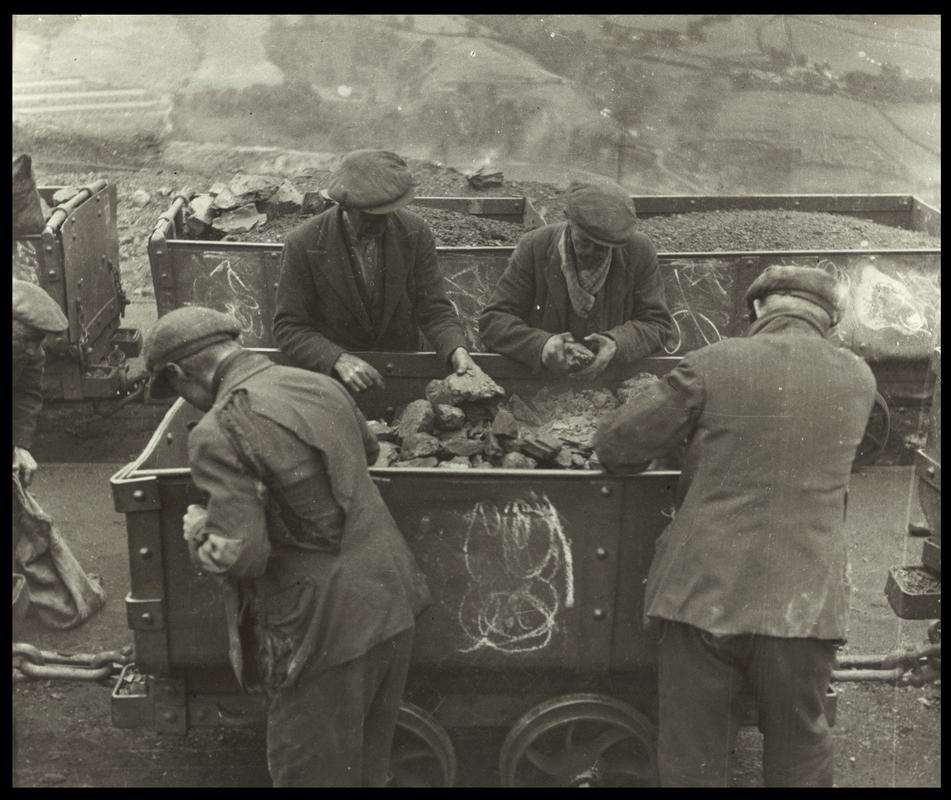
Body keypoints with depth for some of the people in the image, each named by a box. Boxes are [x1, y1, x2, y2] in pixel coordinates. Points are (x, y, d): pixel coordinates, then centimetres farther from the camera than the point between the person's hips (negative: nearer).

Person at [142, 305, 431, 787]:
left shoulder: (217, 433, -17)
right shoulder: (322, 385, 6)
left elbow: (239, 556, -21)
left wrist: (197, 533, -2)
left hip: (328, 632, -7)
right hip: (393, 606, 7)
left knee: (314, 773, 12)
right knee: (369, 767, 24)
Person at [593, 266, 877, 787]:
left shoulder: (714, 364, -9)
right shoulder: (858, 379, 3)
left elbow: (615, 445, -6)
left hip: (703, 594, -2)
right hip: (805, 602, 3)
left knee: (692, 761, 13)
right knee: (799, 753, 23)